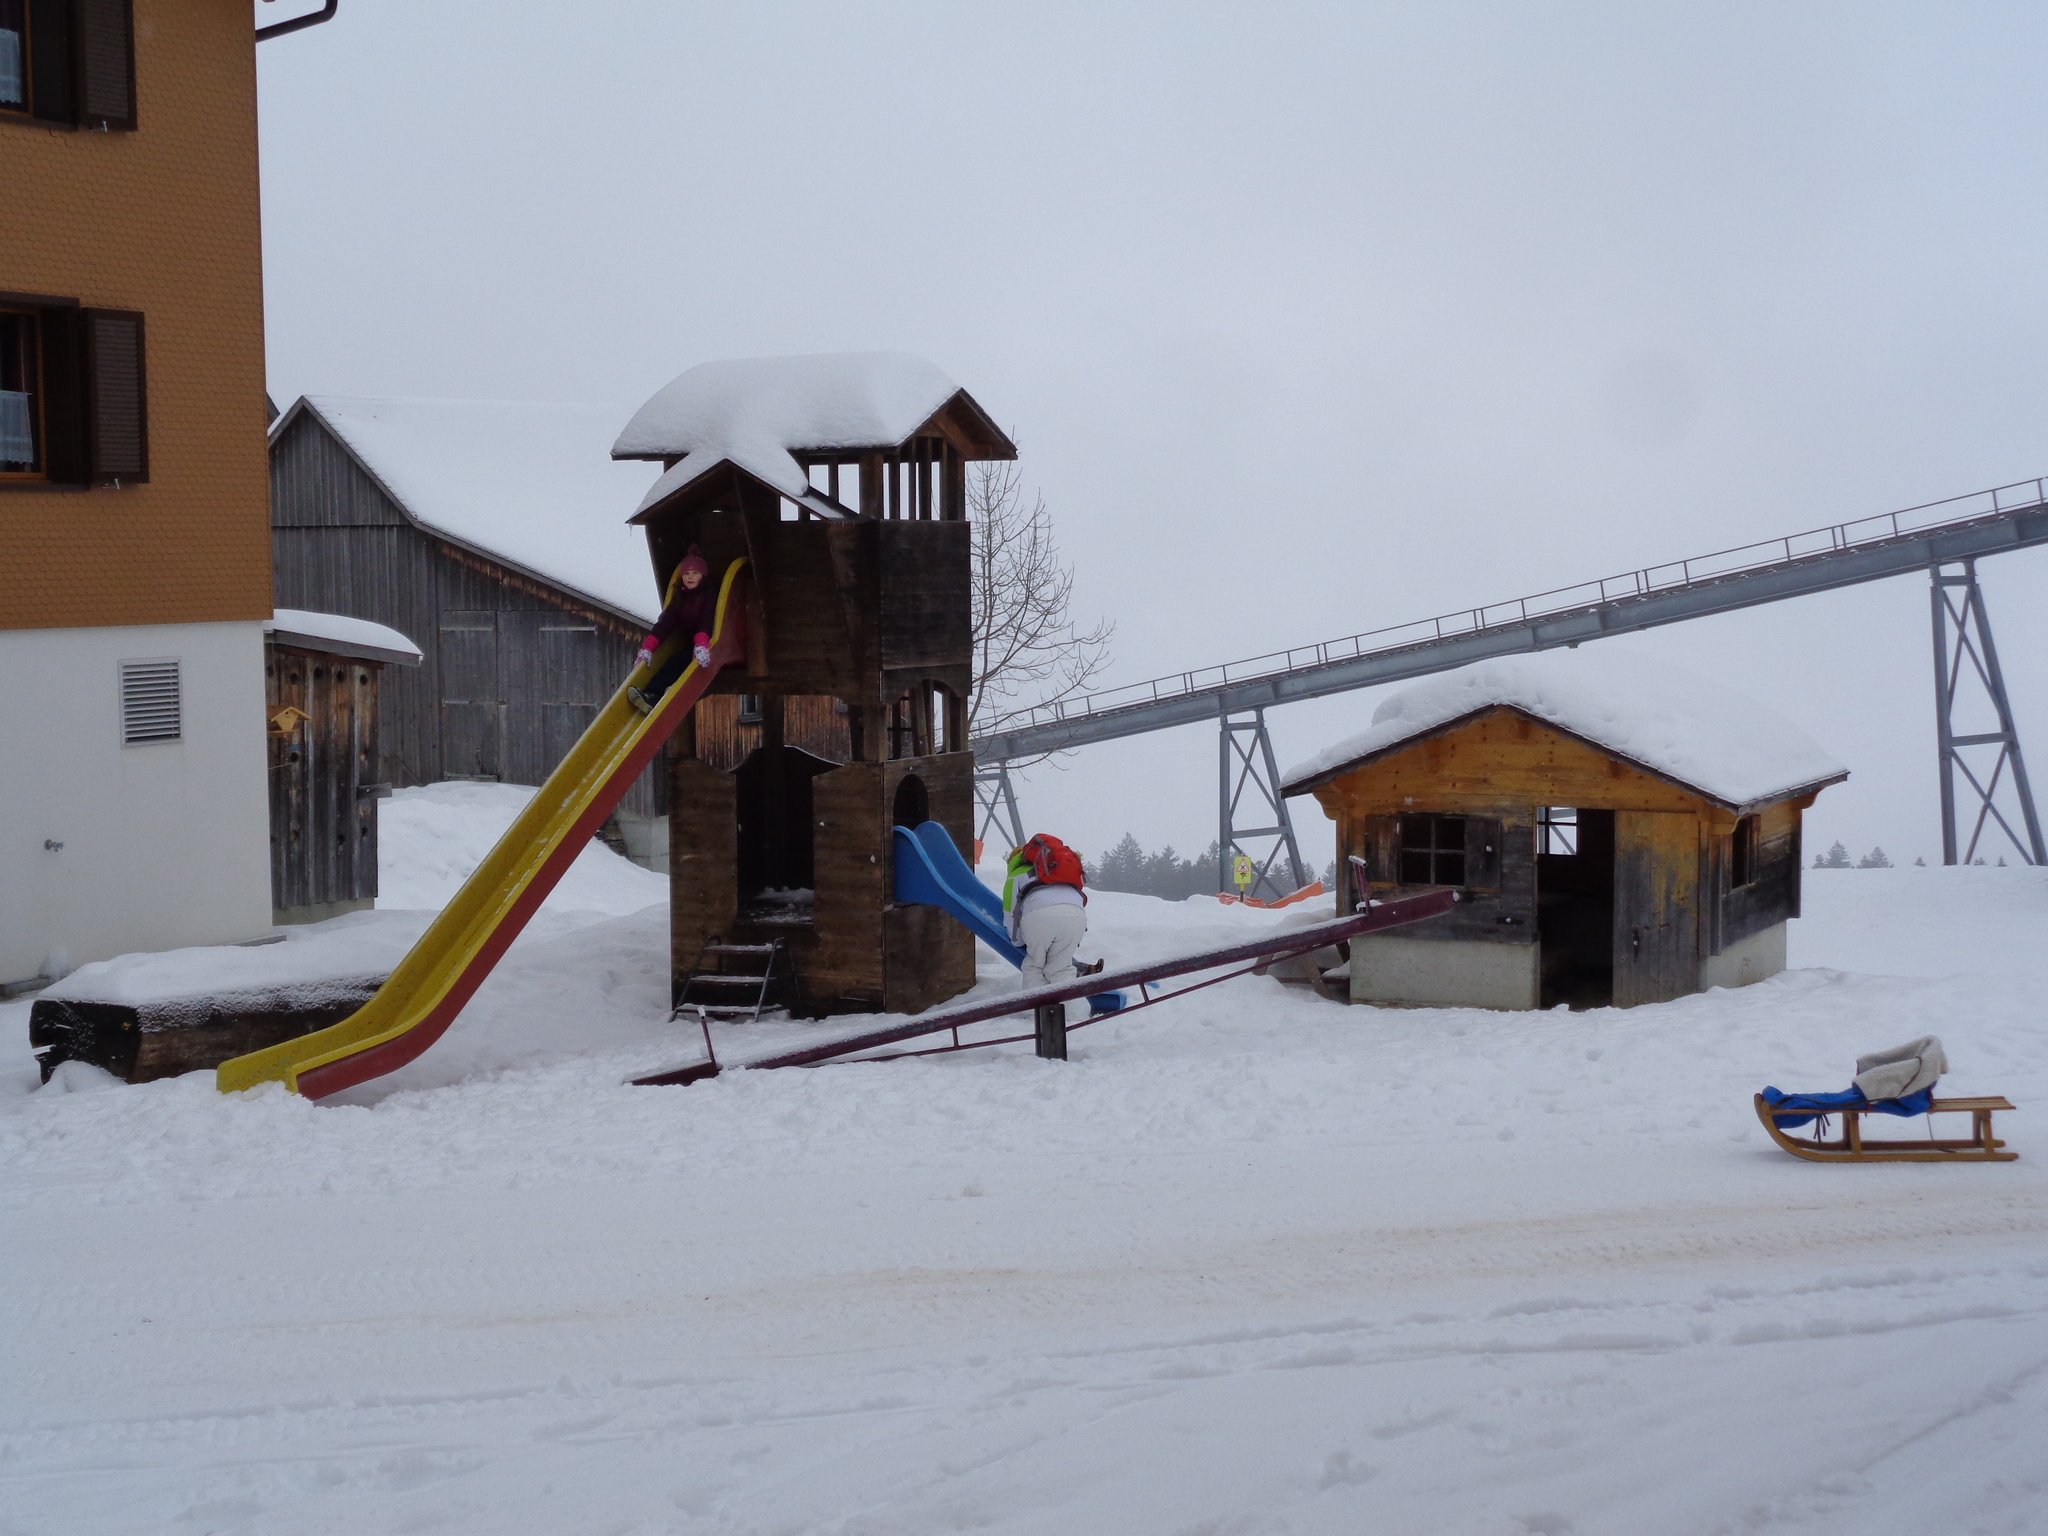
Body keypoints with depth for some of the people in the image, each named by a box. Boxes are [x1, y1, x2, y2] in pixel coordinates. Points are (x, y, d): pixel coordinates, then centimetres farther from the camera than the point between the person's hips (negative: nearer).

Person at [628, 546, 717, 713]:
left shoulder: (710, 596, -5)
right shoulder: (680, 598, 12)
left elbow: (706, 623, -24)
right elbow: (664, 623, -1)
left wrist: (700, 646, -44)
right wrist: (647, 648, -17)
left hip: (703, 648, -4)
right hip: (686, 647, 4)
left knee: (678, 661, -32)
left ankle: (652, 695, -47)